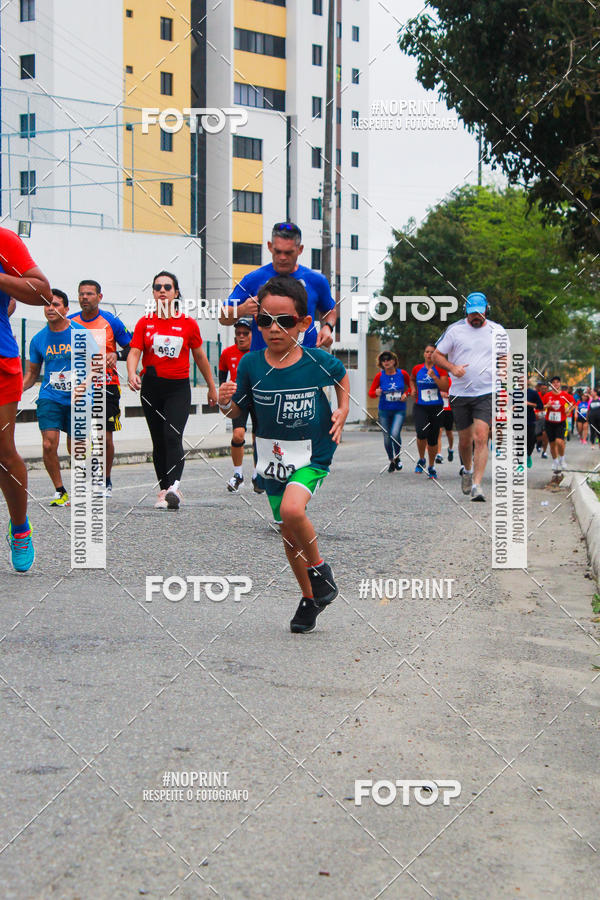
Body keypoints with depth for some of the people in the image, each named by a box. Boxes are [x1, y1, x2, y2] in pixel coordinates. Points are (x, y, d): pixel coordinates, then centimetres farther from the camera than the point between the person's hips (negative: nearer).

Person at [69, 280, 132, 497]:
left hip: (106, 384, -2)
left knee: (106, 436, -3)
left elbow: (132, 348, 2)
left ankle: (106, 481, 13)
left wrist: (116, 355, -16)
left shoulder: (111, 322, -3)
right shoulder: (70, 322, 5)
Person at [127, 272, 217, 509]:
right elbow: (134, 352, -4)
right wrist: (132, 374, -25)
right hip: (151, 387, 3)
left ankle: (174, 487, -32)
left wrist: (212, 387, 18)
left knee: (173, 436, -20)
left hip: (179, 387, -3)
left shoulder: (188, 324, 2)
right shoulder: (145, 323, 5)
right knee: (159, 442, 7)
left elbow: (200, 357, 12)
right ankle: (164, 490, 15)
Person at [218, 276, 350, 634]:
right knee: (288, 532, 12)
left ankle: (319, 566, 0)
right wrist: (225, 402, -19)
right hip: (273, 458, 3)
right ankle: (310, 599, 34)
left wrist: (343, 411, 2)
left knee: (292, 509, -29)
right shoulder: (251, 364, -10)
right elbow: (238, 410, 2)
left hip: (312, 455, -3)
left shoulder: (318, 361, -13)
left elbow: (342, 375, 11)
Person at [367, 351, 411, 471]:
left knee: (395, 434, -21)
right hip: (384, 411, 1)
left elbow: (411, 386, 13)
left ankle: (397, 457, 3)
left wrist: (406, 394, -6)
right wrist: (376, 393, -21)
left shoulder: (402, 374, -3)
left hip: (399, 410, -1)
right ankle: (391, 460, 30)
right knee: (387, 438, 6)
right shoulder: (379, 376, -4)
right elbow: (370, 392, 1)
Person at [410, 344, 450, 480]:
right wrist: (413, 388, 9)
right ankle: (421, 459, 2)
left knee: (433, 439, 5)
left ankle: (431, 466, 24)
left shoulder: (440, 369, -1)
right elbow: (412, 379, 28)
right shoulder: (417, 368, 6)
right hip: (420, 407, 0)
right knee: (422, 433, -23)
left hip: (436, 408, 0)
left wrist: (434, 376, -20)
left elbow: (446, 388, -11)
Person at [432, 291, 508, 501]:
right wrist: (452, 367, -15)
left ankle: (477, 485, -14)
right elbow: (436, 356, 4)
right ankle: (467, 470, 40)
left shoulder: (497, 331, 4)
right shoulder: (454, 330, -1)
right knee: (465, 440, 10)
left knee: (481, 438, -15)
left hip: (487, 393, -1)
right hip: (460, 394, 1)